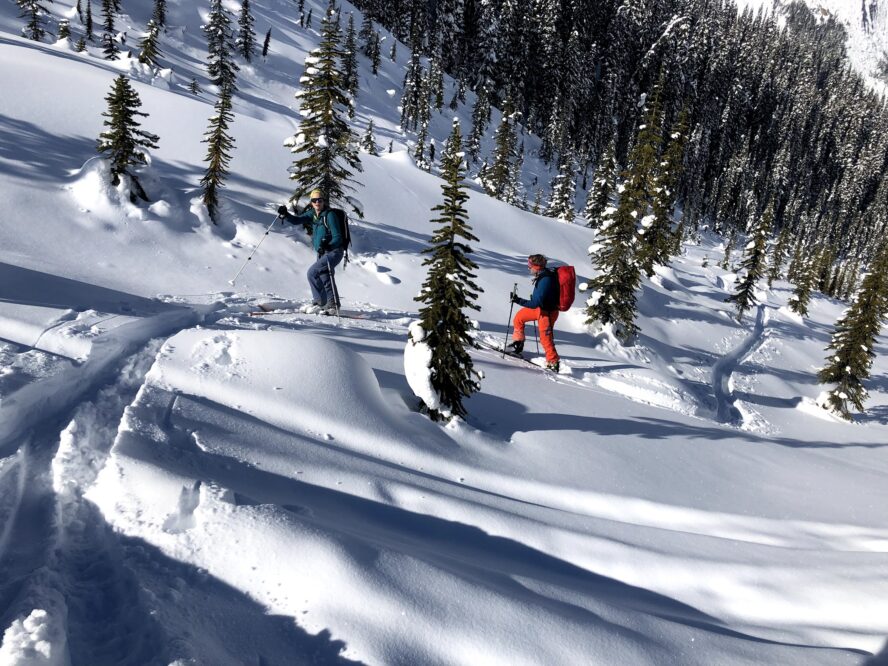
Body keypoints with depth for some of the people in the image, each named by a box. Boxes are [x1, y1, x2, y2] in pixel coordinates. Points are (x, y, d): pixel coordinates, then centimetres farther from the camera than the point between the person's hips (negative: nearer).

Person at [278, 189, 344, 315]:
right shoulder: (312, 214, 7)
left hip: (334, 251, -8)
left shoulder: (330, 215, -15)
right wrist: (285, 215, -20)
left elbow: (337, 238, -19)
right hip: (322, 253, 9)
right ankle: (333, 305, 24)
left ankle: (320, 302, -10)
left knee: (312, 272, -17)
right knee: (325, 279, 13)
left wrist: (327, 246, -34)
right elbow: (297, 220, -3)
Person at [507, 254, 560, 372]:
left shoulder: (545, 281, -33)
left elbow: (535, 303, -33)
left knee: (545, 338, 1)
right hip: (540, 308, 10)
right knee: (519, 317, 17)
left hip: (548, 312, -10)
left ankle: (553, 363, 16)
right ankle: (518, 344, 31)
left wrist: (518, 300, -30)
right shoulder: (543, 275, -3)